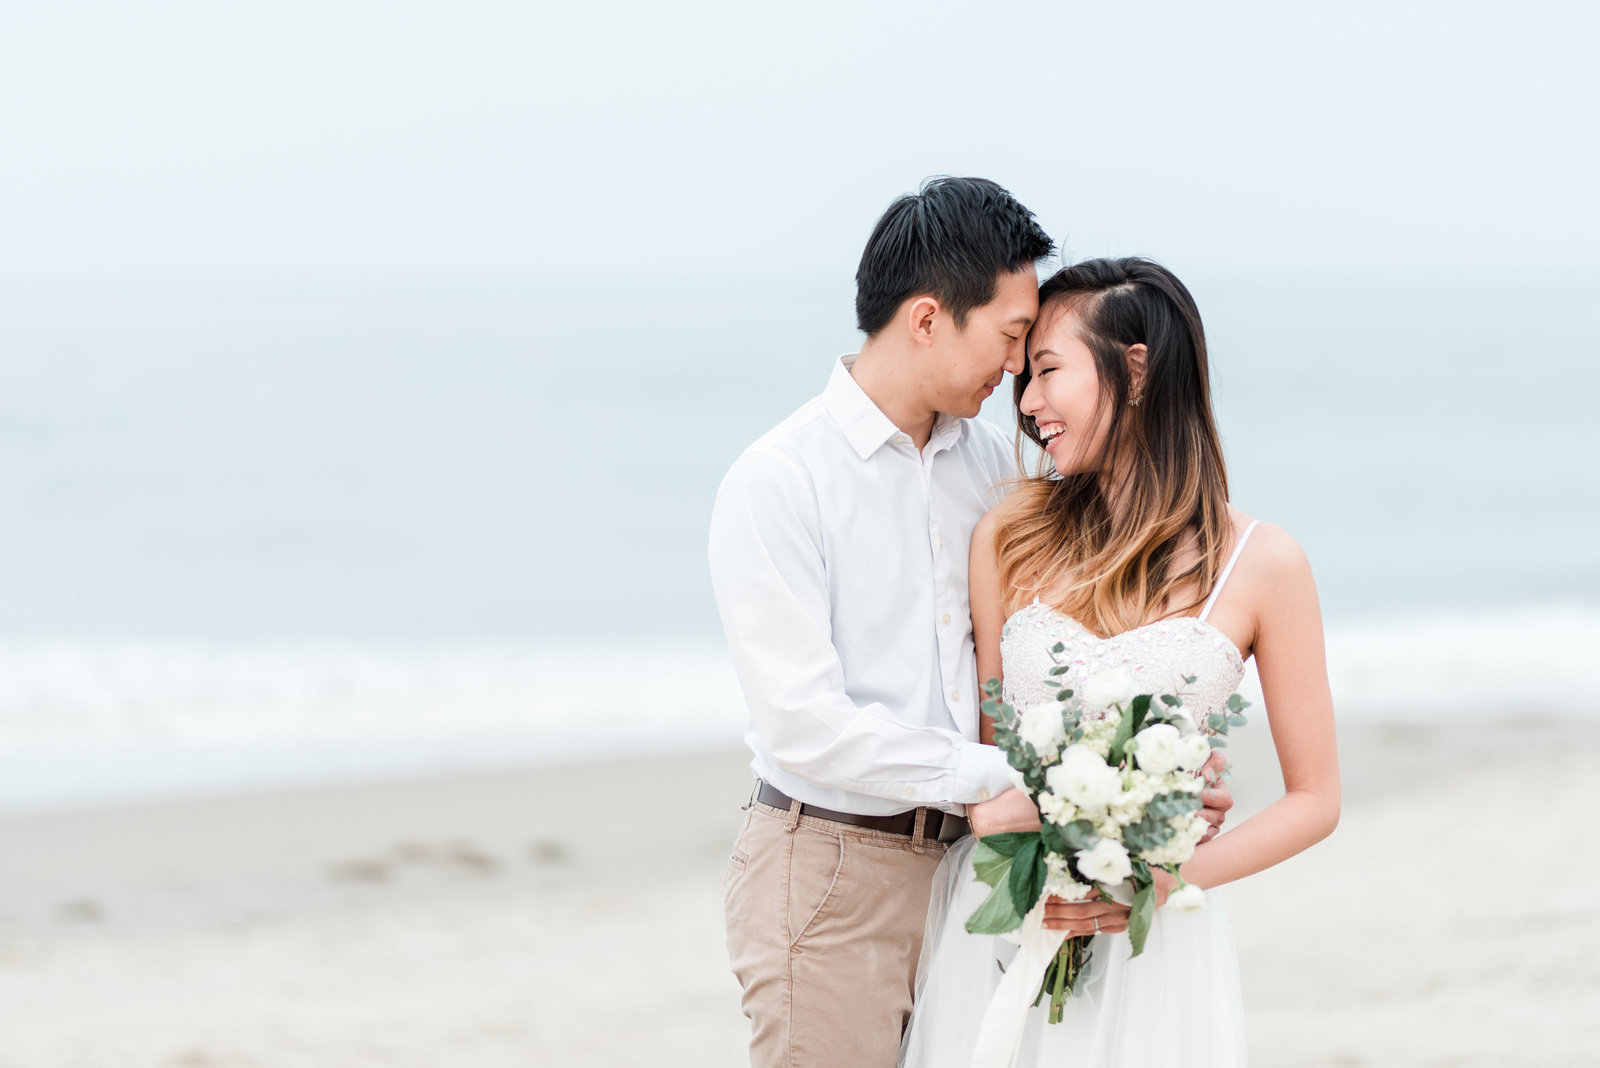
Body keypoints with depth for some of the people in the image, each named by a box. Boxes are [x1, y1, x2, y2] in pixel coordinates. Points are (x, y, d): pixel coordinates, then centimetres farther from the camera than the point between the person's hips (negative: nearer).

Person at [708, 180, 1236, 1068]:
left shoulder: (992, 460, 8)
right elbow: (804, 725, -18)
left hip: (968, 859, 6)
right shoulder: (775, 484, -12)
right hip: (834, 875, -6)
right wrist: (1002, 782, -16)